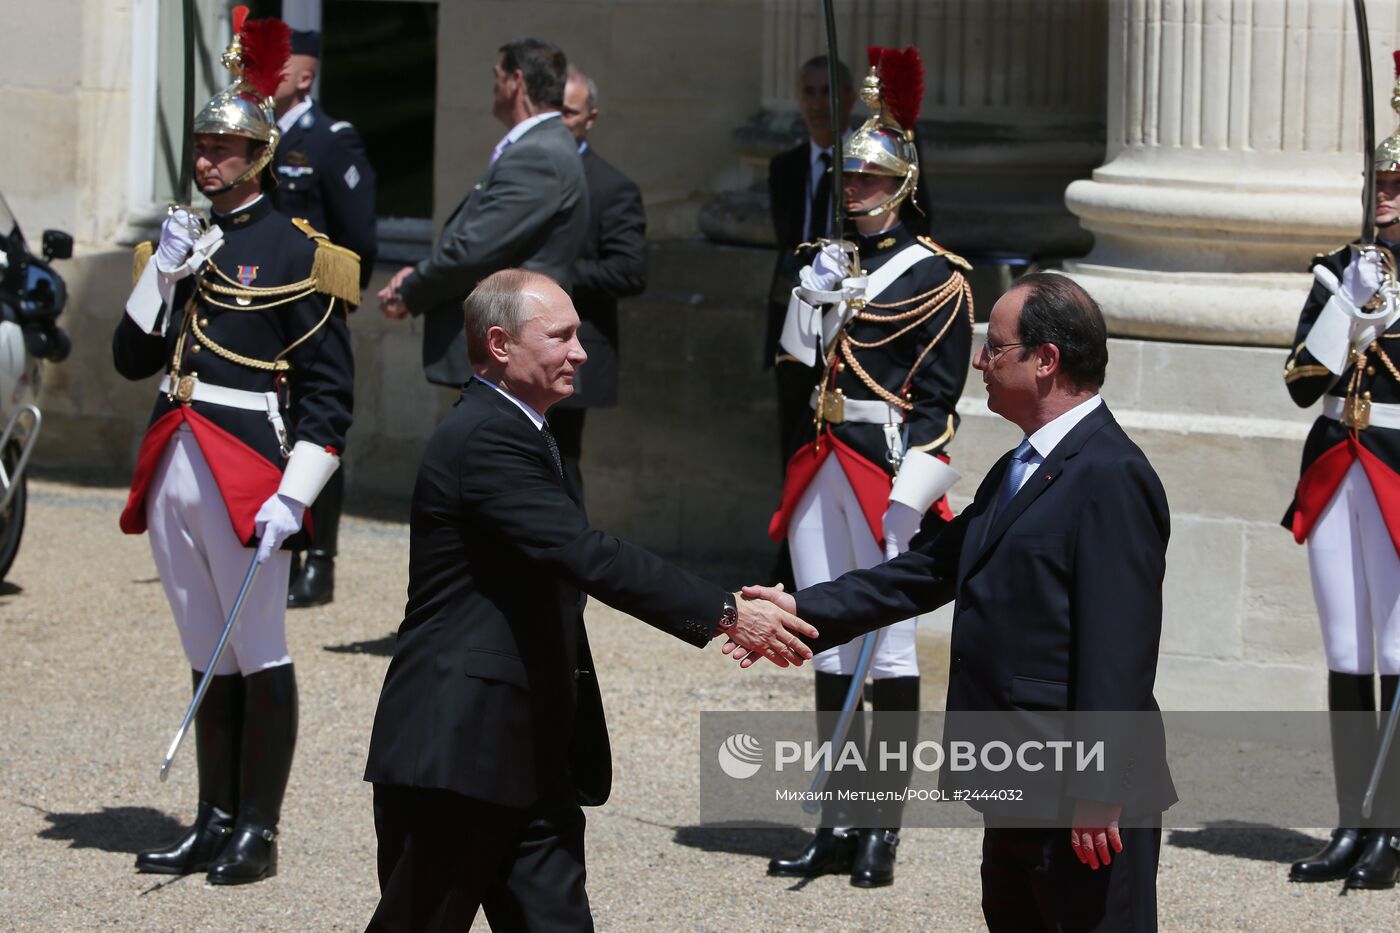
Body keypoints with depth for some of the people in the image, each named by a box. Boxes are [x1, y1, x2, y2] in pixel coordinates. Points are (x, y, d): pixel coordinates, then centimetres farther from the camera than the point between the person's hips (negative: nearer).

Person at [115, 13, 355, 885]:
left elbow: (330, 391, -8)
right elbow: (132, 359, 11)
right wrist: (163, 272, -3)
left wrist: (293, 497, -16)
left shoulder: (295, 252, -5)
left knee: (260, 656, -1)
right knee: (210, 658, 12)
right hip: (174, 471, 6)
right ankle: (215, 823, 18)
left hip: (246, 475, -6)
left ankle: (259, 833, 3)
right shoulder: (181, 240, 15)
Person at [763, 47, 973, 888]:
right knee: (830, 646, 8)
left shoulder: (936, 276, -3)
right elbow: (799, 362, 14)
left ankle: (885, 831, -2)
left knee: (890, 645, -5)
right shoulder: (829, 264, 15)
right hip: (821, 468, 6)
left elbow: (942, 393, -8)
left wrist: (909, 486, -16)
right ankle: (838, 827, 13)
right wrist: (811, 298, -2)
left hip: (889, 469, -6)